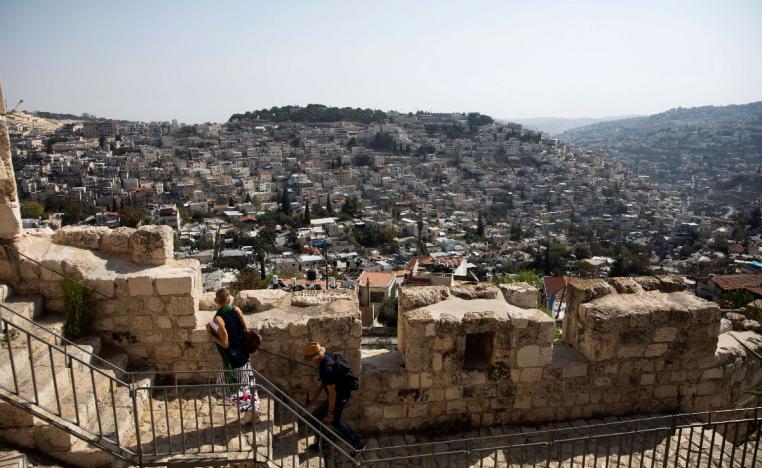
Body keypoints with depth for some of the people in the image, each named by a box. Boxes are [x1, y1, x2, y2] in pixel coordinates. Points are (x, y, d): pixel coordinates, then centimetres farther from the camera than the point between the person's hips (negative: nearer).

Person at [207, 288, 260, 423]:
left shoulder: (218, 319, -24)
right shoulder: (236, 310, -8)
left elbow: (225, 343, -21)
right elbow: (246, 329, 1)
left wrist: (210, 334, -11)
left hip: (232, 358, -6)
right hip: (243, 354, 6)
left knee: (235, 386, 12)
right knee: (247, 382, 21)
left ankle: (248, 413, 18)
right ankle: (254, 409, 31)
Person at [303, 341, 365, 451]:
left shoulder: (327, 369, -32)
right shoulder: (327, 357, -2)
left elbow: (332, 393, -27)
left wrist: (330, 413, -18)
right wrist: (318, 392, 18)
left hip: (339, 397, -9)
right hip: (344, 394, 9)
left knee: (315, 417, 4)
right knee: (335, 421, 23)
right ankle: (357, 442, 29)